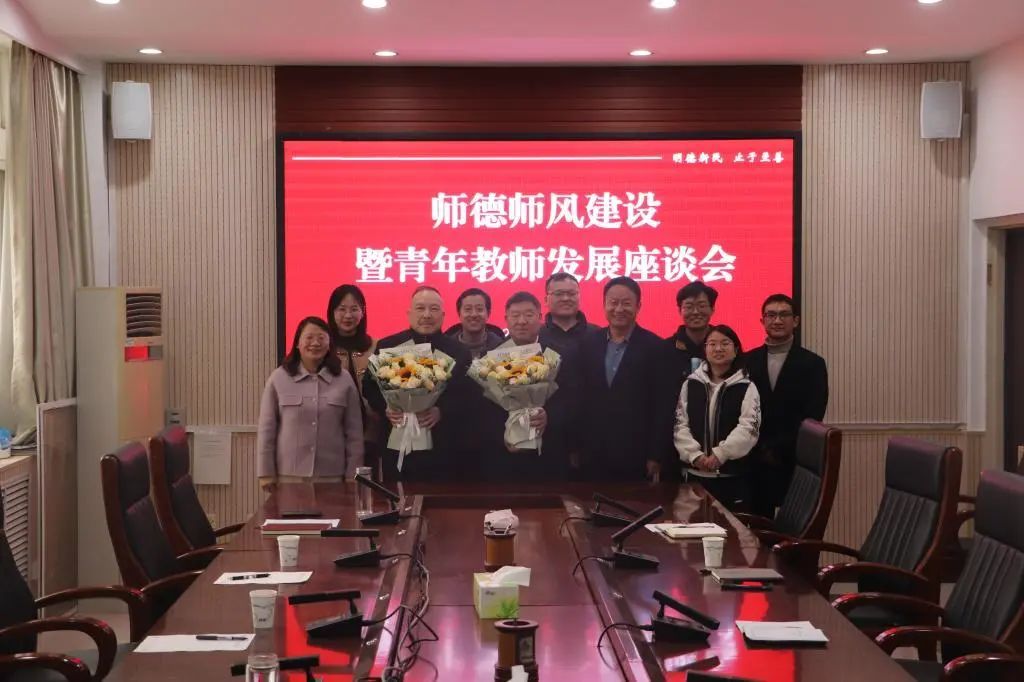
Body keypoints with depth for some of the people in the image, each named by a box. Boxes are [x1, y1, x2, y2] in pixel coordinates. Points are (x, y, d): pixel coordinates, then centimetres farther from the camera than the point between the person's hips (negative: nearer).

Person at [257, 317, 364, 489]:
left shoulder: (344, 380, 4)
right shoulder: (278, 378, 1)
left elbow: (354, 432, 5)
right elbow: (266, 429, 2)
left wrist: (352, 475, 2)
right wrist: (266, 473, -1)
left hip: (331, 476, 1)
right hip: (288, 475, -1)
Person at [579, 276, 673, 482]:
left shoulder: (654, 347, -3)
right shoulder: (589, 344, 8)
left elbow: (662, 406, -5)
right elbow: (580, 397, 9)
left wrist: (656, 455, -9)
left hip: (635, 457, -3)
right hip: (593, 455, 3)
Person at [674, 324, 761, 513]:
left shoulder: (746, 387, -1)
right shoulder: (691, 383, 7)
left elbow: (748, 428, -9)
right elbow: (680, 424, 3)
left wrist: (720, 454, -17)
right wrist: (695, 455, -10)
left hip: (734, 475, -2)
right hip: (695, 473, 2)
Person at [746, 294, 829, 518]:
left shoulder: (812, 363, 2)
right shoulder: (748, 361, 8)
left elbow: (812, 417, -4)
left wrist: (778, 449, -9)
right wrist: (761, 449, -5)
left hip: (794, 461, -2)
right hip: (756, 461, 2)